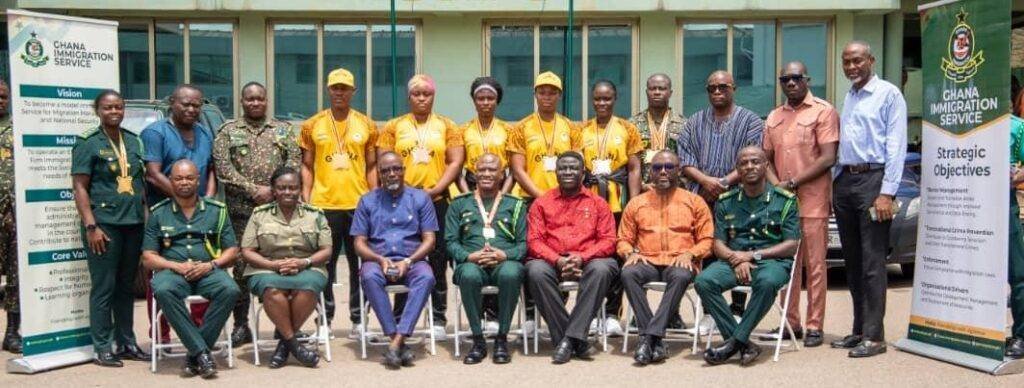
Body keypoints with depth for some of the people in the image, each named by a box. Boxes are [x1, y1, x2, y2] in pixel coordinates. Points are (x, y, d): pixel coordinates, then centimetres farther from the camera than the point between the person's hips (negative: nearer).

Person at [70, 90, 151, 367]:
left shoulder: (134, 141, 14)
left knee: (126, 287, 11)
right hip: (104, 224, -5)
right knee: (103, 288, -2)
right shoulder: (88, 143, -2)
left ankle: (126, 343, 20)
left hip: (133, 224, 5)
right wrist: (91, 226, -15)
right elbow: (80, 187, -7)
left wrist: (145, 215, 11)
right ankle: (102, 348, 5)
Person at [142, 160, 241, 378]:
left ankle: (194, 354, -22)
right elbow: (148, 258, 8)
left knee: (230, 290, -32)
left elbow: (232, 251, 11)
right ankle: (202, 352, -32)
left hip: (208, 271, 0)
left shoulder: (216, 210, 13)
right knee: (163, 291, -35)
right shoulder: (158, 213, 12)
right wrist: (177, 266, -10)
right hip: (172, 270, 0)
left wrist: (211, 265, -9)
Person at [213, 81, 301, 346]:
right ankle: (241, 325, 8)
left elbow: (294, 162, 3)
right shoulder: (228, 131, 9)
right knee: (241, 265, 0)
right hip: (240, 209, -1)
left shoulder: (283, 129, 14)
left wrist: (274, 190, -10)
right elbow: (223, 168, -2)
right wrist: (253, 190, -11)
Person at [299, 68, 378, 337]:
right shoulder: (312, 126, 5)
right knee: (325, 262, 5)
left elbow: (372, 166, 9)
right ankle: (325, 318, 16)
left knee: (359, 262, 5)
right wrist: (306, 200, -1)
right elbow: (307, 166, 7)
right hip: (323, 204, 0)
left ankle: (358, 318, 14)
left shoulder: (367, 125, 6)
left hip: (359, 204, 1)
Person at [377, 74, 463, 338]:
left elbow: (456, 162, 1)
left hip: (437, 201, 0)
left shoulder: (446, 126, 9)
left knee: (437, 261, 3)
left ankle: (439, 319, 10)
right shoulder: (394, 127, 10)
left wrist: (435, 190, -9)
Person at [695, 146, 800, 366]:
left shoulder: (785, 200, 5)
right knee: (704, 281, -27)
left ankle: (735, 341, -26)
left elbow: (792, 245, -1)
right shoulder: (726, 202, 13)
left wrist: (753, 255, -11)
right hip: (734, 260, 3)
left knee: (767, 282, -38)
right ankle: (744, 345, -23)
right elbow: (718, 244, 9)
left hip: (772, 260, -3)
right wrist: (737, 260, -12)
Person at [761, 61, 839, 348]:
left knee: (814, 265, -2)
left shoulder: (823, 111, -1)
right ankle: (790, 323, 15)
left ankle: (814, 326, 4)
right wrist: (776, 185, -1)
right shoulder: (774, 117, 17)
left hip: (813, 201, -5)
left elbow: (828, 158, -10)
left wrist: (792, 183, -12)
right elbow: (766, 158, 18)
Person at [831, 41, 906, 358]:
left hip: (872, 179, -7)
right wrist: (837, 184, 11)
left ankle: (873, 335, -3)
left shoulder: (888, 94, -3)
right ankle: (859, 330, 19)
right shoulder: (848, 98, 19)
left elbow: (896, 146, -10)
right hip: (844, 180, 8)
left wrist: (886, 193, -17)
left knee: (872, 263, -8)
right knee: (852, 262, 11)